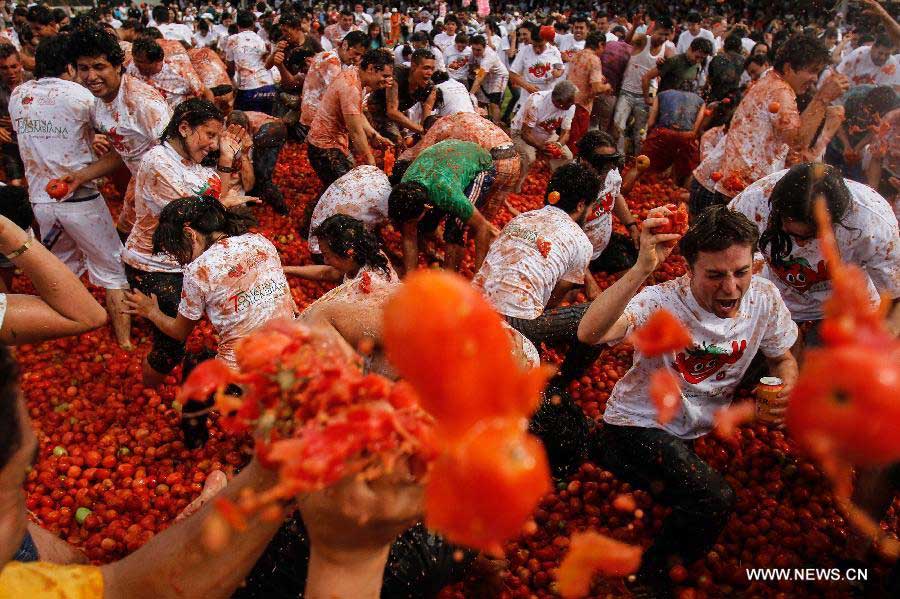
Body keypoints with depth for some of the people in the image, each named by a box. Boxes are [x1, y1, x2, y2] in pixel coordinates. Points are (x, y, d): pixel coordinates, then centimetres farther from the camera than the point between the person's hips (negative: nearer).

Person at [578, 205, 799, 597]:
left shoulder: (764, 297, -11)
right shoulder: (661, 303, -27)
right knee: (714, 498, -24)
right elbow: (589, 333, -46)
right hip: (636, 427, -7)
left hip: (700, 431, 7)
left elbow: (783, 359, 7)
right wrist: (643, 268, -55)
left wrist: (787, 388, -16)